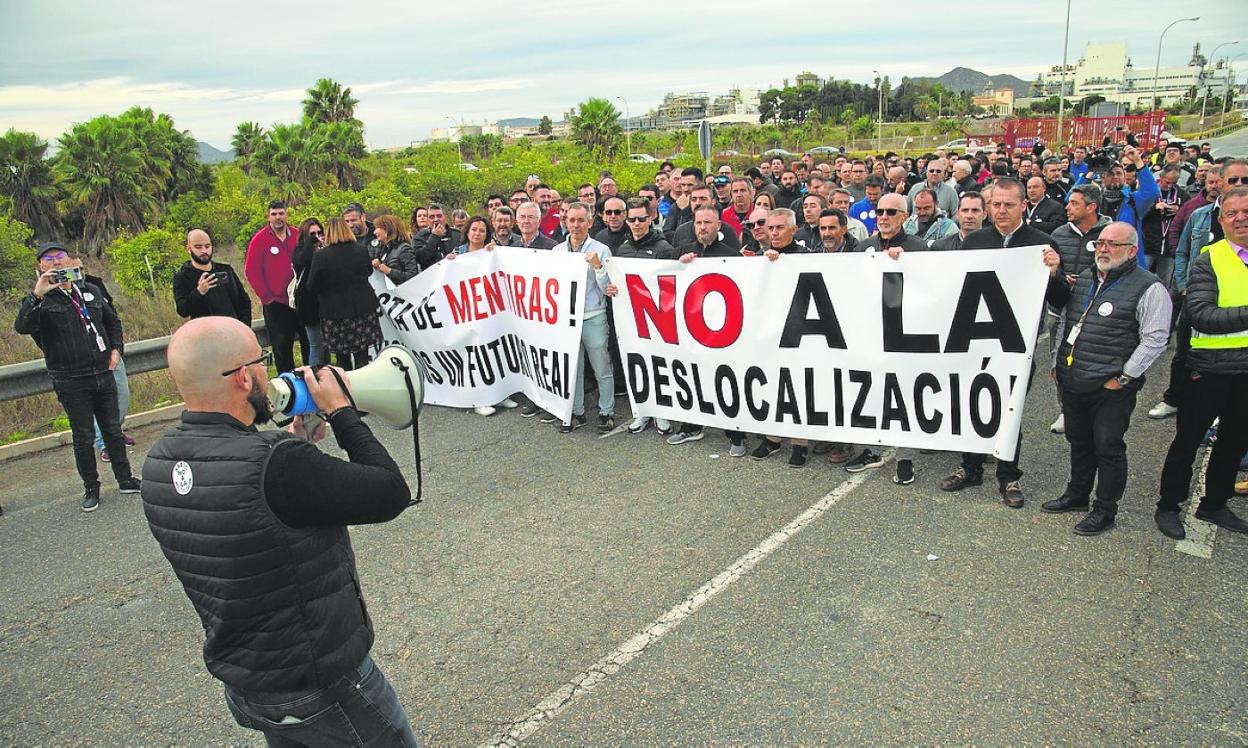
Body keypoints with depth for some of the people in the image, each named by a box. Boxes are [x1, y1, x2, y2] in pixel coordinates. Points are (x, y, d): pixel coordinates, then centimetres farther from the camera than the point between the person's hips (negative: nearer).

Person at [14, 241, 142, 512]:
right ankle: (91, 489, 17)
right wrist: (36, 295, -34)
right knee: (84, 437, 3)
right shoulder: (40, 300, -5)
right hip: (71, 382, -4)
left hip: (104, 374, 4)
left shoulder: (91, 291, 9)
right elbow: (21, 327, -24)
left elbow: (113, 321, 23)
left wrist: (116, 348, 9)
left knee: (113, 429, 13)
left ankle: (125, 479, 25)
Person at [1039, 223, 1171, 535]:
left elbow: (1155, 340, -14)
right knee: (1079, 442, 19)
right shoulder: (1084, 277, 11)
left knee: (1108, 448, 3)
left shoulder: (1149, 288, -10)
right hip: (1072, 381, 7)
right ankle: (1077, 495, 35)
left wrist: (1123, 378, -15)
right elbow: (1060, 310, 24)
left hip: (1111, 387, -6)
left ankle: (1105, 510, 17)